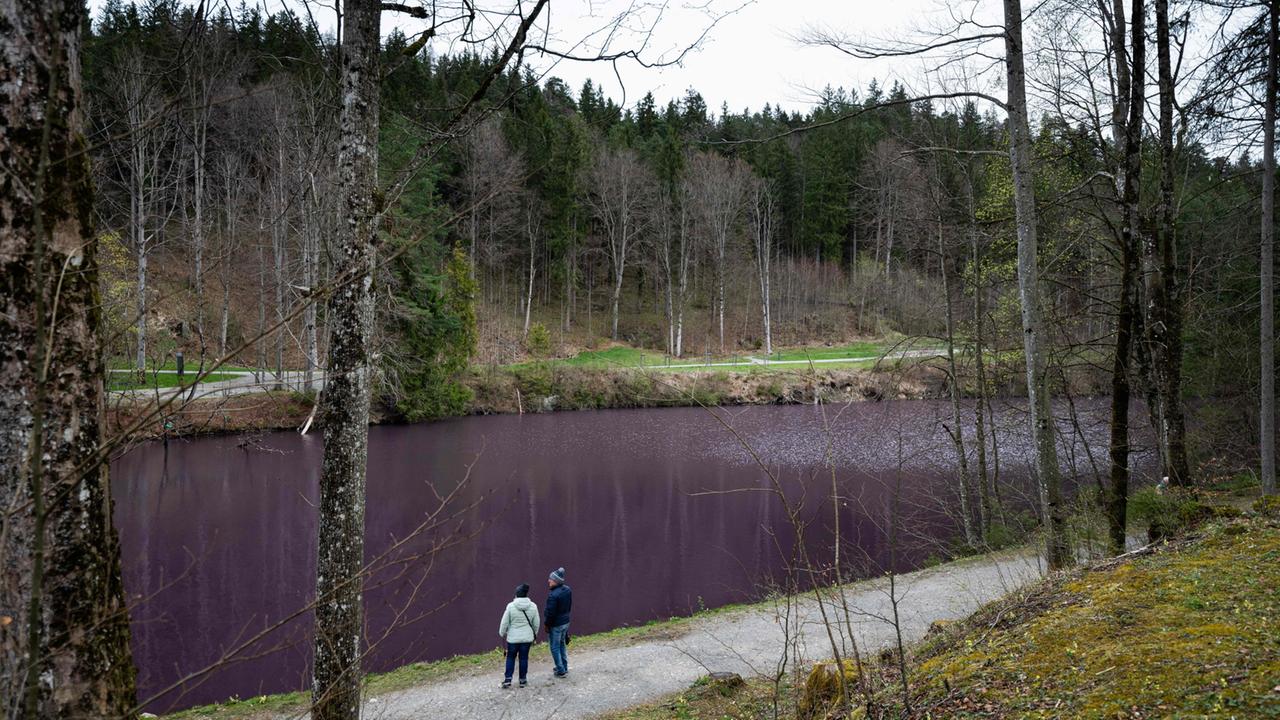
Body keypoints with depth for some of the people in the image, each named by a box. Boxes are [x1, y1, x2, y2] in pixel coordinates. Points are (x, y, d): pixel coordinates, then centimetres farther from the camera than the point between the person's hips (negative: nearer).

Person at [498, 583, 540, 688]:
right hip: (527, 637, 2)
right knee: (524, 658, 11)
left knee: (510, 657, 12)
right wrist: (534, 634, 19)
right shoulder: (533, 606, -7)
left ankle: (507, 679, 10)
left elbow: (504, 622, -7)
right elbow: (536, 623, 2)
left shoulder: (511, 606, -14)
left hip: (513, 637, -2)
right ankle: (522, 680, 18)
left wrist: (502, 633, 11)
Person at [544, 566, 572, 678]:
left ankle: (561, 671, 12)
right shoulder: (567, 590, -2)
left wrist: (547, 625, -9)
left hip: (556, 625, -8)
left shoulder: (553, 595, -28)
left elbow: (550, 613, -22)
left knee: (555, 648, 7)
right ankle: (565, 668, 32)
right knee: (562, 644, 23)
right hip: (566, 621, 8)